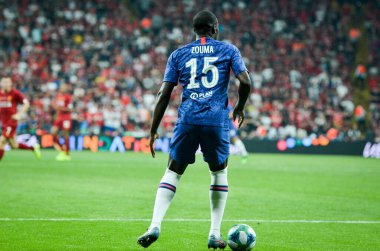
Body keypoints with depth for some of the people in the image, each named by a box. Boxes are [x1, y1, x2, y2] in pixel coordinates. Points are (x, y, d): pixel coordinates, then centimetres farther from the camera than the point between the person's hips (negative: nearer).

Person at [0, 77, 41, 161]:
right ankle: (33, 148, 31)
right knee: (14, 145, 10)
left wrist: (19, 114, -15)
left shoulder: (15, 93, -8)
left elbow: (26, 104, -4)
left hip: (12, 122, -6)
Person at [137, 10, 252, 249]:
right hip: (217, 120, -1)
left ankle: (155, 225, -8)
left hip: (187, 120, 1)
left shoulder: (178, 55, 13)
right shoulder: (228, 50, 10)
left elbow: (164, 94, 7)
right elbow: (245, 81, -2)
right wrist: (240, 108, 17)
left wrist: (154, 130, 10)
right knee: (219, 172, 17)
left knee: (173, 173, 10)